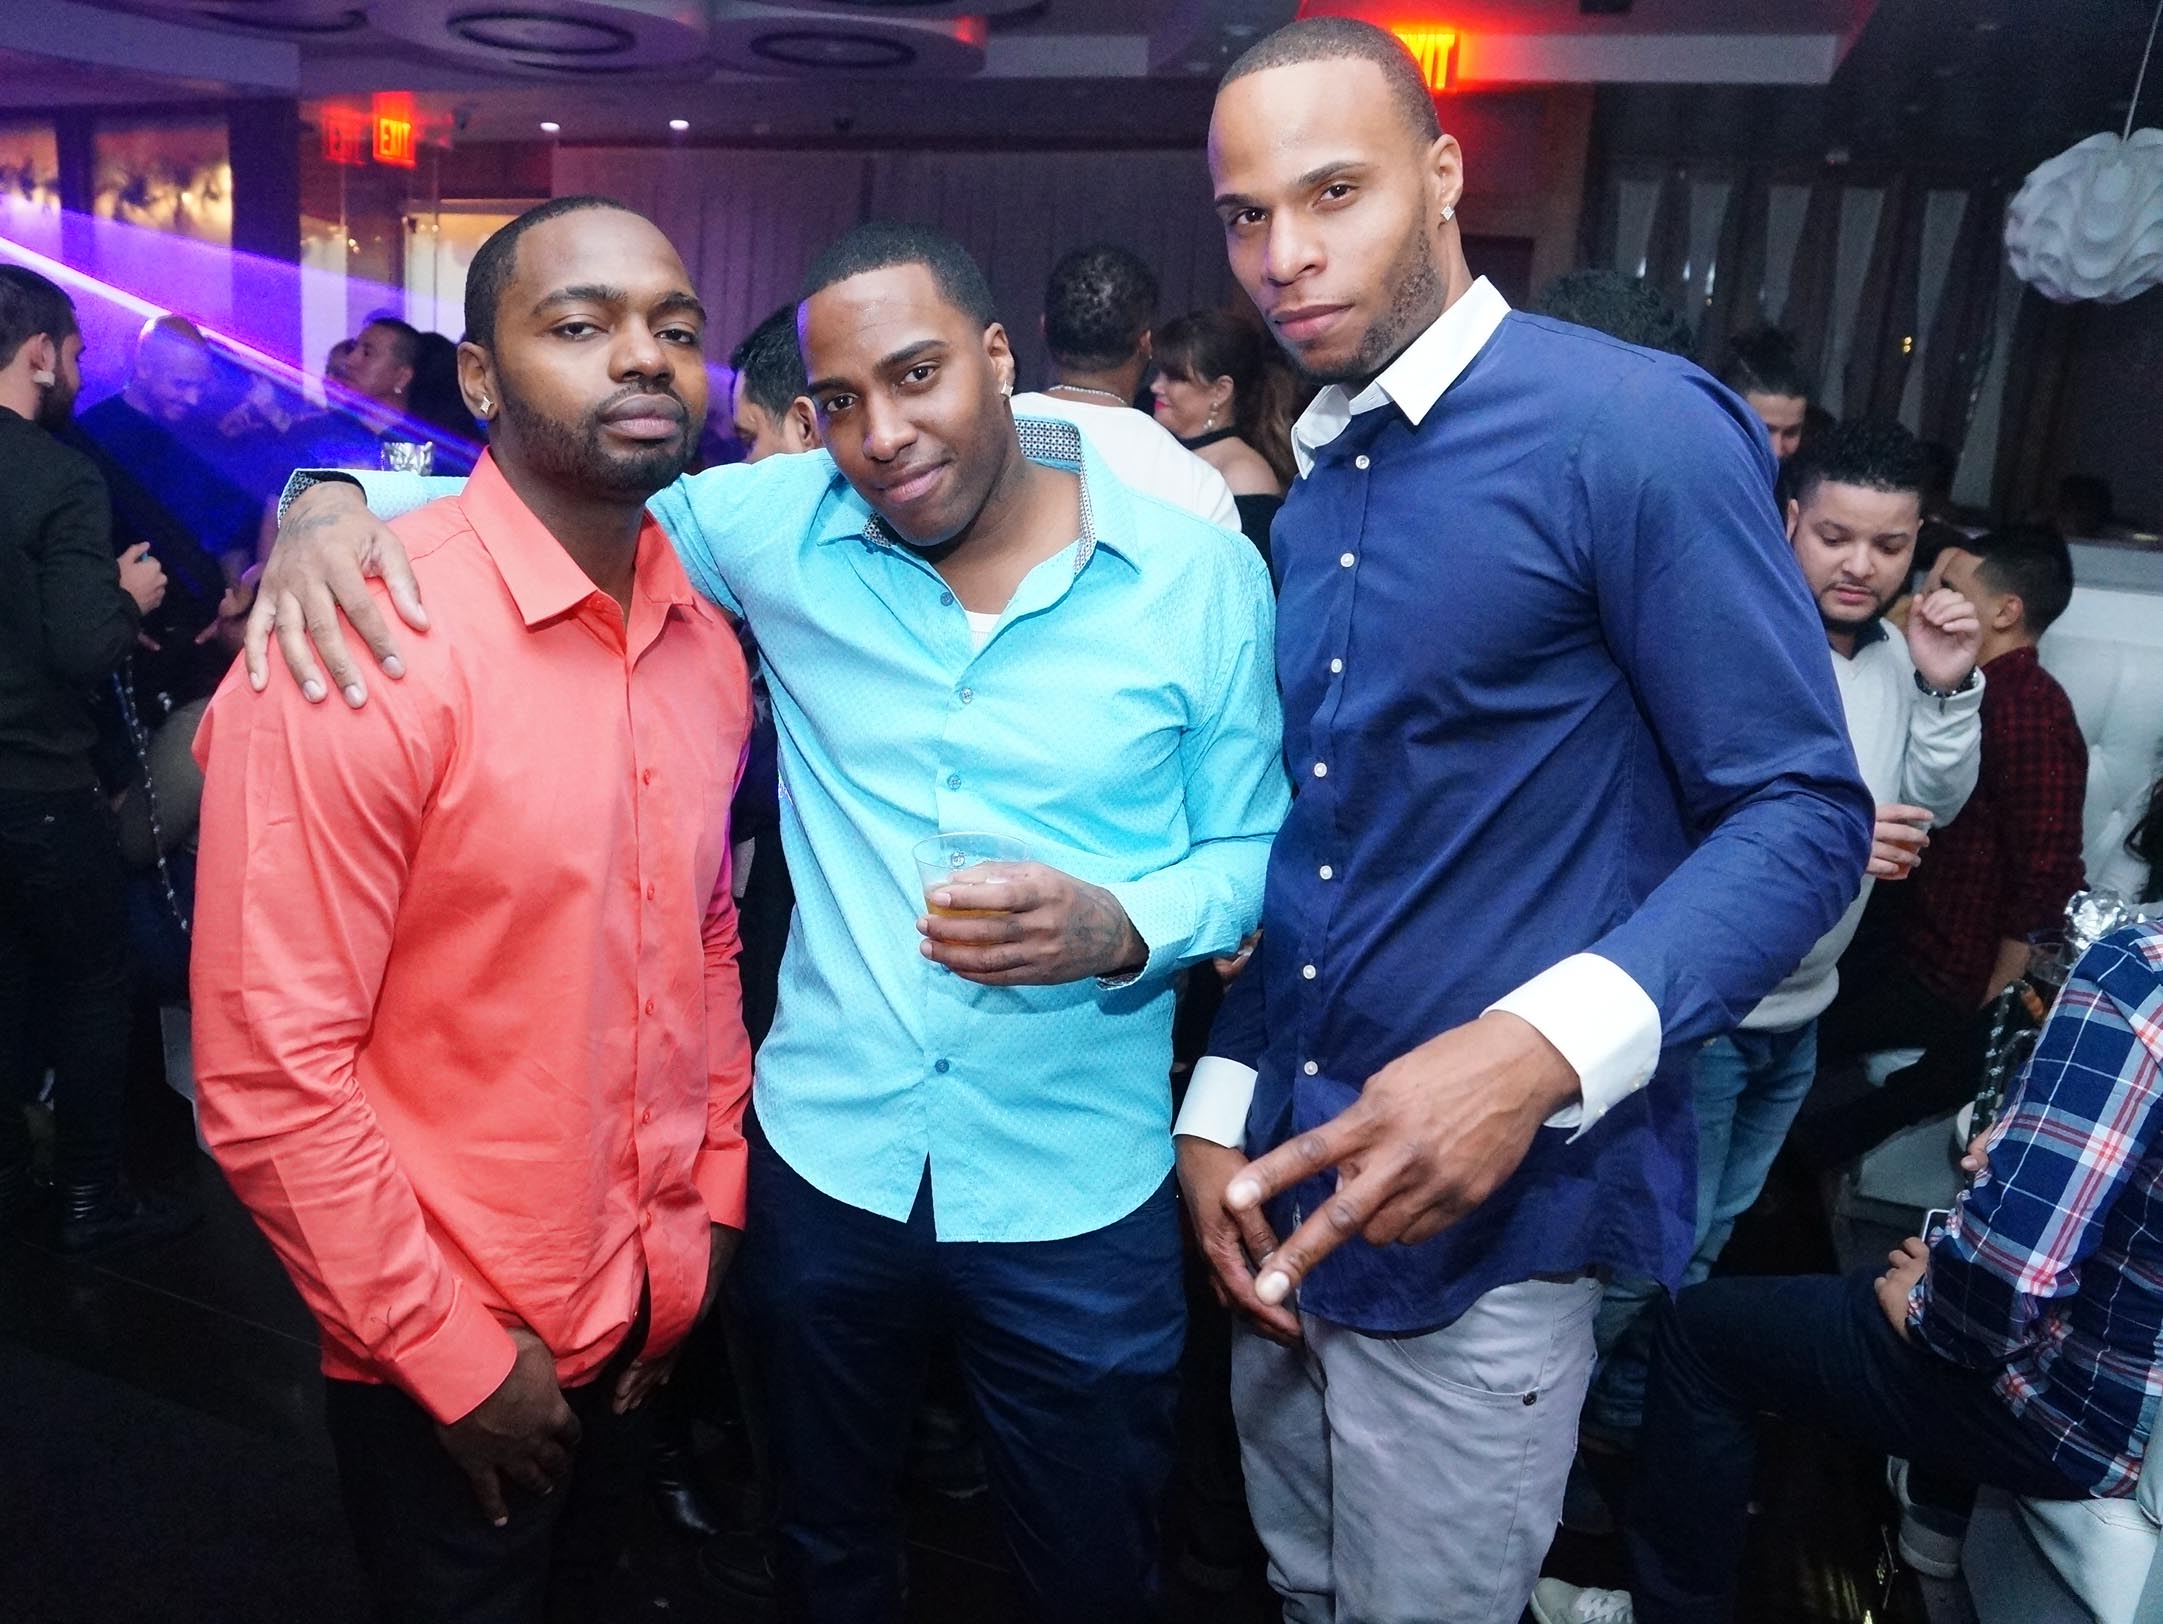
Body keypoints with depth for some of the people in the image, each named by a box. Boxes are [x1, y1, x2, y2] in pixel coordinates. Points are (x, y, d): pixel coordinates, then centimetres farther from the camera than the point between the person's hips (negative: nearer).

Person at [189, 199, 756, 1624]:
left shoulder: (706, 641, 0)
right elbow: (269, 1078, -21)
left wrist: (714, 1200, 7)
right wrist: (453, 1353, -14)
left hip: (650, 1323, 6)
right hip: (442, 1364, -6)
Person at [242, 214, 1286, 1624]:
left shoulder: (1200, 574, -8)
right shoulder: (780, 524, -5)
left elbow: (1255, 849, -3)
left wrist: (1119, 926, -22)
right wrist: (338, 499, -16)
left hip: (1078, 1195, -1)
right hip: (827, 1158, 2)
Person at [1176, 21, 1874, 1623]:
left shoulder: (1636, 427, -14)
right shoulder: (1306, 496, 9)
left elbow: (1804, 813, -15)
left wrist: (1538, 1051, -29)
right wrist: (1221, 1104, 7)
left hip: (1484, 1224, -6)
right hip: (1294, 1190, 7)